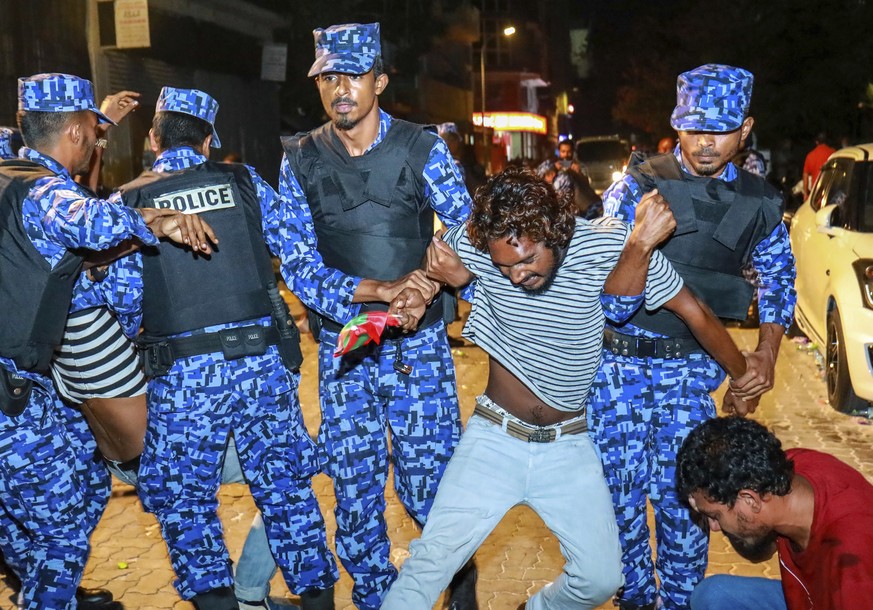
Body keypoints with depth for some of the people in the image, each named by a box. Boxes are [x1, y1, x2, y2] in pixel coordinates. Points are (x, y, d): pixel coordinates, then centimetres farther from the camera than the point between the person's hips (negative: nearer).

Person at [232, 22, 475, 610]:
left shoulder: (422, 148, -1)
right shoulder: (300, 160, 2)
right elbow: (300, 269, -4)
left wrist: (427, 289, -21)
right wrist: (379, 289, -19)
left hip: (419, 345, -1)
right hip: (342, 348, 2)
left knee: (429, 482, 1)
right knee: (354, 492, 9)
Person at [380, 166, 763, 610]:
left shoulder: (609, 245, -18)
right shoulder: (474, 243, -17)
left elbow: (694, 313, -6)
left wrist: (742, 377, 5)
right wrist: (446, 276, -18)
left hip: (569, 445, 1)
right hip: (494, 438, 0)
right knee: (430, 560, -14)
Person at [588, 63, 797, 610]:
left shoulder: (759, 204, 4)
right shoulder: (638, 185, -5)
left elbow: (778, 282, 16)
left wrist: (764, 362, 9)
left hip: (692, 366, 2)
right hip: (619, 360, -1)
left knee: (681, 494, 5)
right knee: (621, 486, 5)